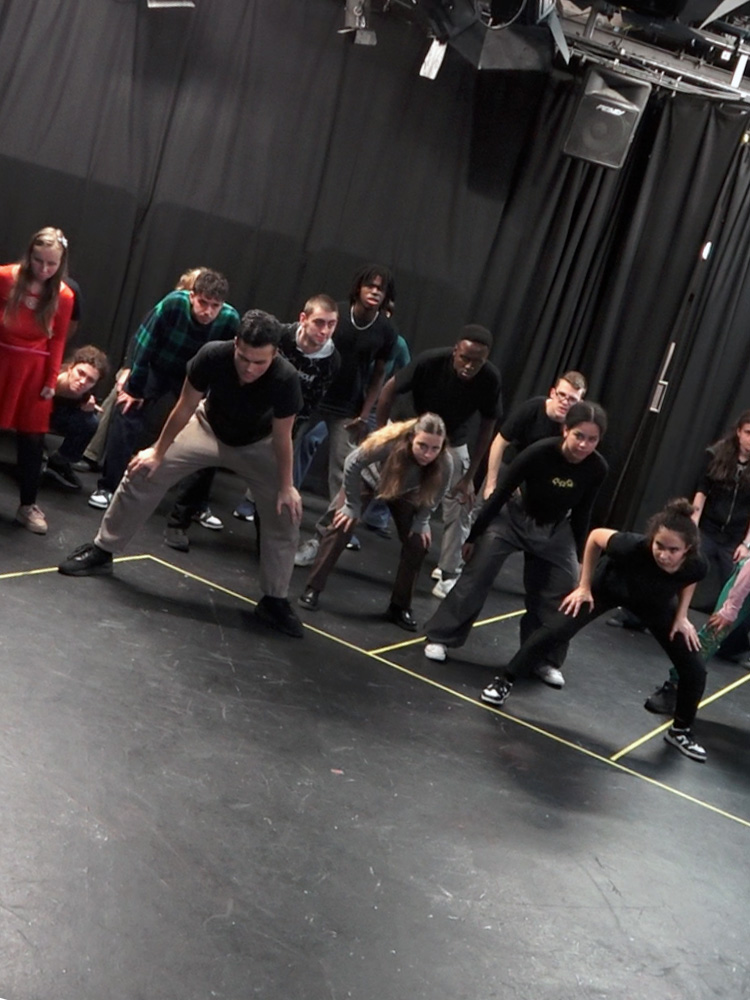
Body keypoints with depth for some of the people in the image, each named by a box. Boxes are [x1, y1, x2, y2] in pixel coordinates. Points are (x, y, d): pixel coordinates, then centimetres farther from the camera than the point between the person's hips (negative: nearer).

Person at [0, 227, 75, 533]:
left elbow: (58, 341, -1)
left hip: (34, 370, 1)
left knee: (32, 438, 5)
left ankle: (27, 505, 17)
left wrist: (51, 381, -1)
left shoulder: (64, 296, -8)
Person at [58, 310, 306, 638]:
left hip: (257, 445, -1)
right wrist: (158, 452, -10)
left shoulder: (285, 380, -38)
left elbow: (282, 436, -21)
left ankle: (274, 601, 4)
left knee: (286, 513, -12)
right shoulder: (212, 355, -36)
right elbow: (185, 407, -19)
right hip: (208, 428, 1)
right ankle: (102, 551, 13)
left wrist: (286, 487, -15)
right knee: (142, 474, -6)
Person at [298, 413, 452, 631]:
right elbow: (352, 464, -28)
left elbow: (433, 496, -12)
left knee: (418, 542, -8)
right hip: (369, 477, -2)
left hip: (406, 493, 2)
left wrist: (421, 522, -14)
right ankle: (312, 589, -2)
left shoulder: (444, 465, -37)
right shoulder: (390, 442, -45)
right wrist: (352, 505, -21)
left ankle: (400, 607, 7)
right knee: (341, 525, -13)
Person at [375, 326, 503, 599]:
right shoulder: (430, 361, -32)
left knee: (459, 508, -6)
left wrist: (469, 476, -14)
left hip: (453, 445, 1)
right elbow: (389, 390, -17)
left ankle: (448, 575, 6)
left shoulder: (490, 379, -27)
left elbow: (486, 429, -14)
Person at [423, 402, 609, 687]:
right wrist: (473, 536, -13)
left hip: (556, 530, 3)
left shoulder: (597, 469, -22)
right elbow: (500, 493, -20)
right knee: (476, 576, -8)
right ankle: (440, 638, 5)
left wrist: (577, 555, 5)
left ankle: (542, 658, 17)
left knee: (563, 593, 0)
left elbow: (581, 514, -4)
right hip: (514, 516, -3)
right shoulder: (539, 452, -31)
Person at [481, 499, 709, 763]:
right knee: (553, 631, -13)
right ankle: (505, 682, 7)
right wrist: (584, 586, -16)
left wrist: (681, 616, -9)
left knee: (695, 670, 0)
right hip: (607, 586, -2)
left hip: (655, 605, 2)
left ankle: (680, 731, 25)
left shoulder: (696, 565, -36)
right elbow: (596, 536, -22)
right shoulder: (634, 547, -44)